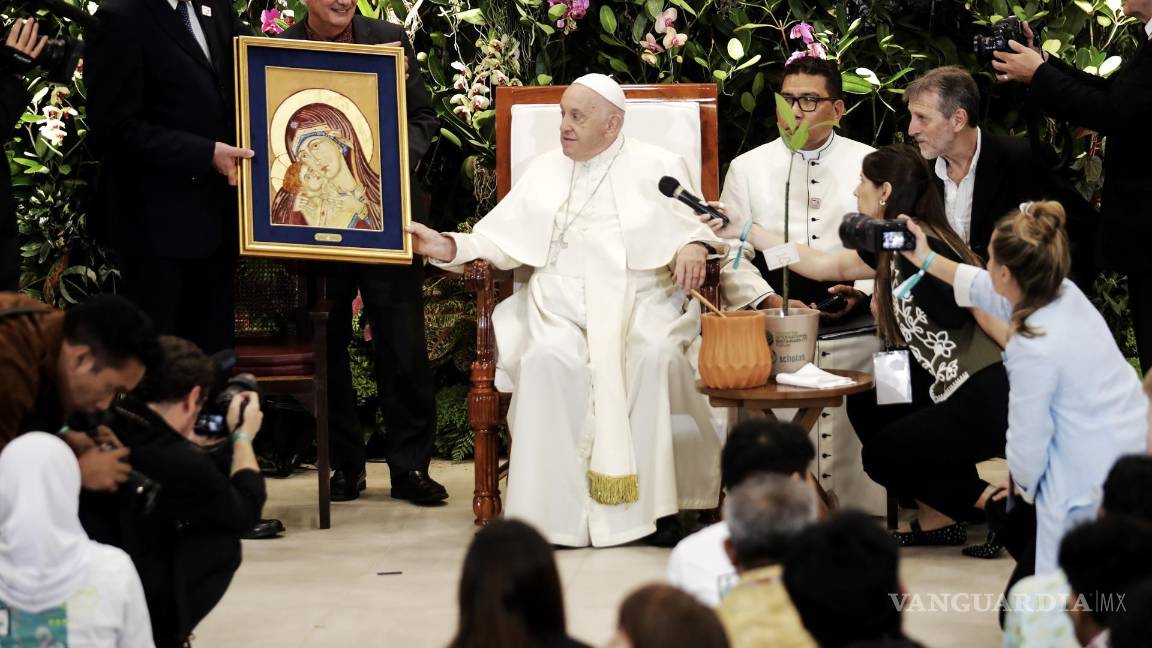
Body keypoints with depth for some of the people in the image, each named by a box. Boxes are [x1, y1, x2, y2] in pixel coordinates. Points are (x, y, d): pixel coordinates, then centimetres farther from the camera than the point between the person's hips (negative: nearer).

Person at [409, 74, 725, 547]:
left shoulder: (657, 167, 13)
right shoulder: (545, 171, 21)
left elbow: (694, 229, 8)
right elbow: (500, 240, 15)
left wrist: (693, 247, -16)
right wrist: (450, 248, -2)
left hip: (641, 308, -2)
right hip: (560, 312, 2)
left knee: (657, 358, -34)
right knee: (547, 361, -32)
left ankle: (658, 507, -27)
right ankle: (554, 512, -29)